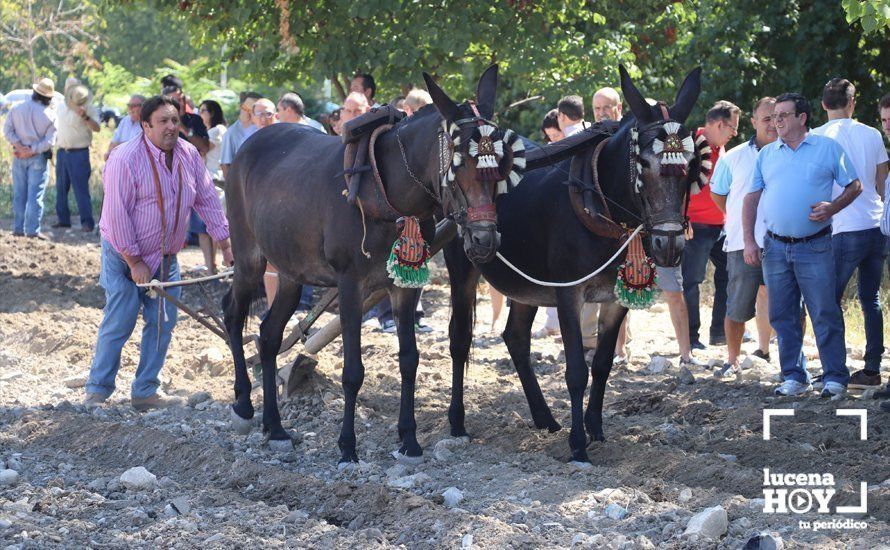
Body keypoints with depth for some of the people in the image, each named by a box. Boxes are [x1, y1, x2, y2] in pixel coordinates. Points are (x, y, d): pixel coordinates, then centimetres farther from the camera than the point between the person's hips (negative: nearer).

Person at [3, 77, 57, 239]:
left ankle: (18, 228, 12)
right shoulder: (50, 115, -7)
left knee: (19, 194, 10)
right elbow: (49, 141, -13)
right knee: (35, 194, -2)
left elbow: (7, 130, -4)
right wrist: (32, 151, -13)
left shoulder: (17, 109, 0)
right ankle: (33, 230, -6)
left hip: (19, 157, 3)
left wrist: (19, 146, -9)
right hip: (38, 158, -3)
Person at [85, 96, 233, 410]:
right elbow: (117, 215, -21)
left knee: (163, 323, 4)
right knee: (119, 324, -7)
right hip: (125, 256, -6)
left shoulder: (189, 155, -2)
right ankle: (97, 392, 4)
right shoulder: (126, 160, -21)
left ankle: (145, 392, 14)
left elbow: (208, 201, 6)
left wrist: (225, 245, 3)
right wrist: (135, 262, -20)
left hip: (166, 257, 6)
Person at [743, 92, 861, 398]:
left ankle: (835, 378, 0)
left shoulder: (828, 148, 2)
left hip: (814, 247, -4)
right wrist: (749, 241, 3)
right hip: (775, 247, 4)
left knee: (825, 314, -5)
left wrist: (832, 207, -14)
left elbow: (854, 186, 4)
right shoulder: (766, 154, 12)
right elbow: (752, 198, 12)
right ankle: (793, 377, 14)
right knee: (782, 316, 6)